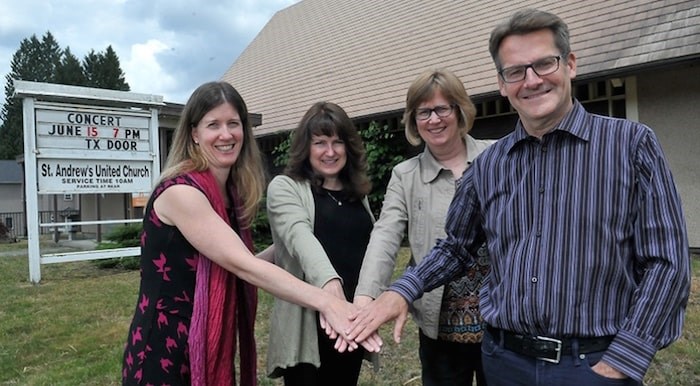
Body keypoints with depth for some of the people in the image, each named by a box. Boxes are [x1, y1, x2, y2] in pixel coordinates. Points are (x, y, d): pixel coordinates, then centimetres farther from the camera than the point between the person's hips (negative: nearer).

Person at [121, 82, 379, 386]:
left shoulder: (231, 193, 5)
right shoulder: (180, 191, -20)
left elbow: (233, 269, 6)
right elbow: (242, 265, -28)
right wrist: (326, 302, -34)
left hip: (209, 350, 7)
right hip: (164, 355, -7)